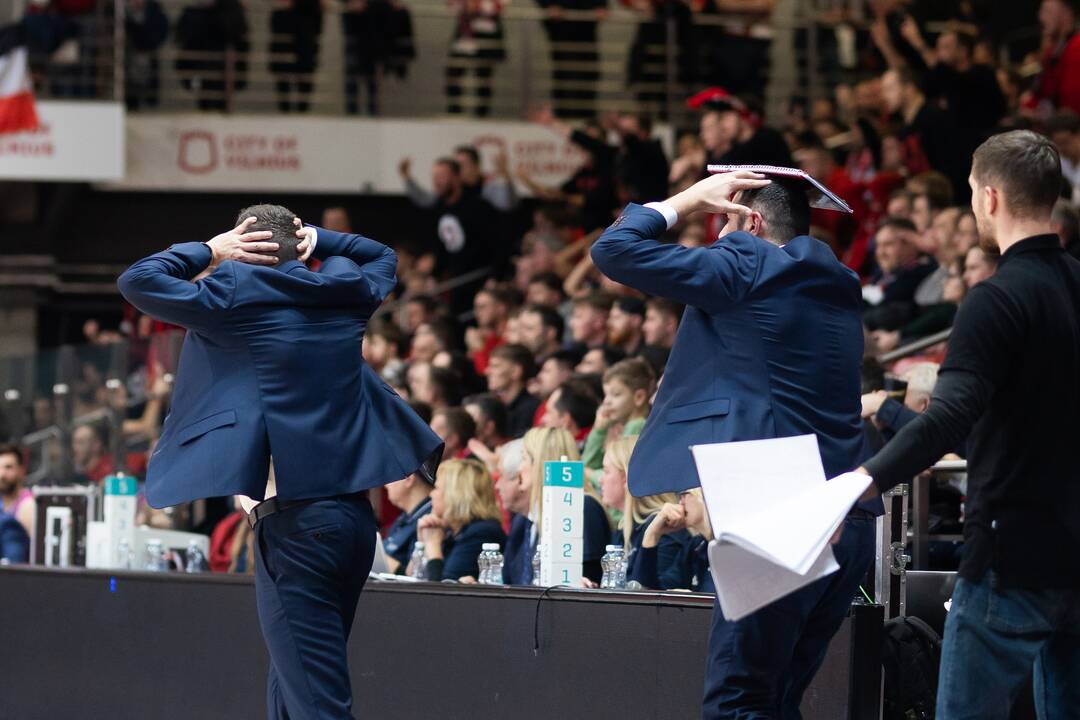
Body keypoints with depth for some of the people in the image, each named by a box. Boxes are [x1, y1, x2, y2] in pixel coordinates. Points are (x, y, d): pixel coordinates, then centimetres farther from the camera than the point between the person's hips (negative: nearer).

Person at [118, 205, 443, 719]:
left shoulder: (238, 294, -6)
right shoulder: (344, 291, 11)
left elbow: (136, 281, 1)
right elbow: (382, 257, 34)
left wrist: (208, 252, 11)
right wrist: (313, 239, 21)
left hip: (294, 522, -7)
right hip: (355, 516, 7)